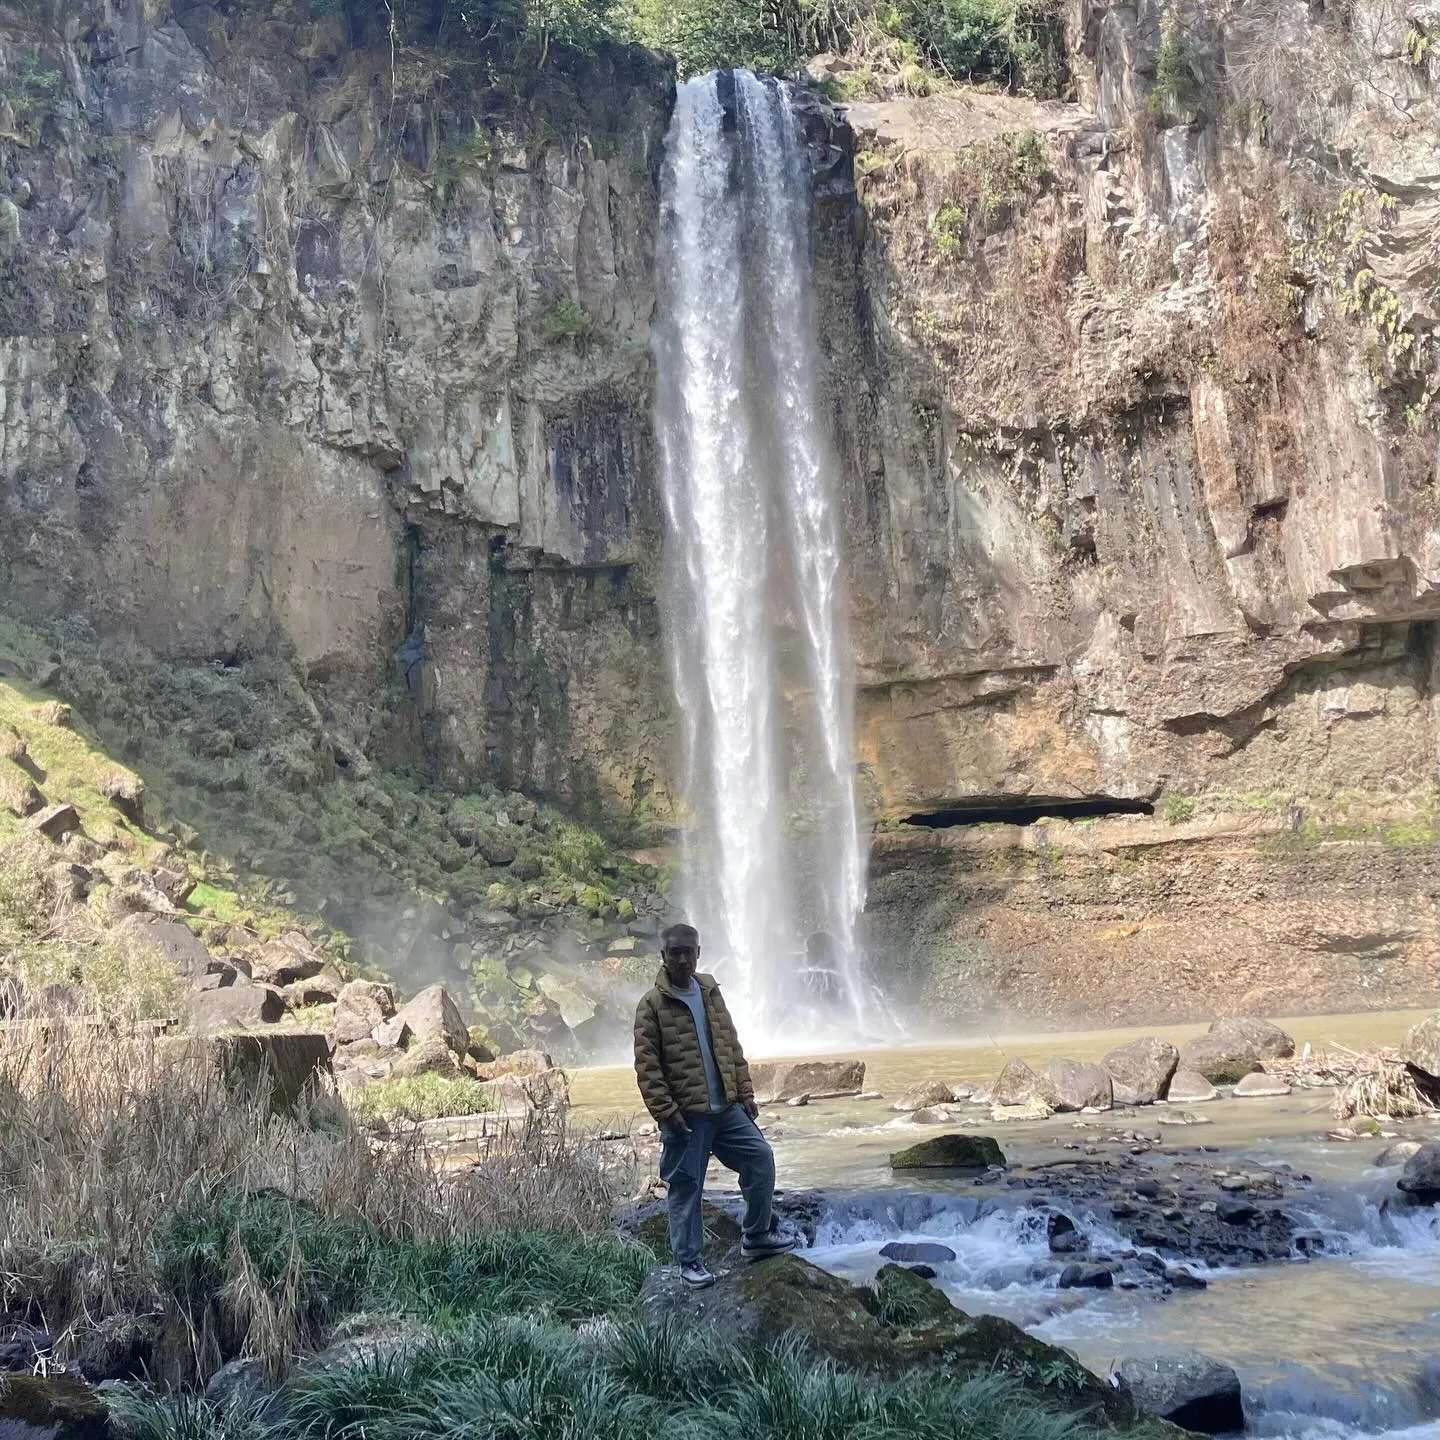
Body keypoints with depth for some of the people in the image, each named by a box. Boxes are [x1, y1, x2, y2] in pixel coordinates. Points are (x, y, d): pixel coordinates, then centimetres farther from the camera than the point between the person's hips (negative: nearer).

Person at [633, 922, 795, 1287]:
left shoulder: (710, 992, 9)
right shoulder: (652, 1004, -9)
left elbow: (732, 1045, 13)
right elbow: (647, 1065, -12)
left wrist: (745, 1092, 8)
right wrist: (666, 1112, -16)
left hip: (726, 1107, 6)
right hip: (686, 1114, -6)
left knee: (760, 1157, 5)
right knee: (686, 1188, 3)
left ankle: (756, 1235, 21)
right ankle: (688, 1261, 16)